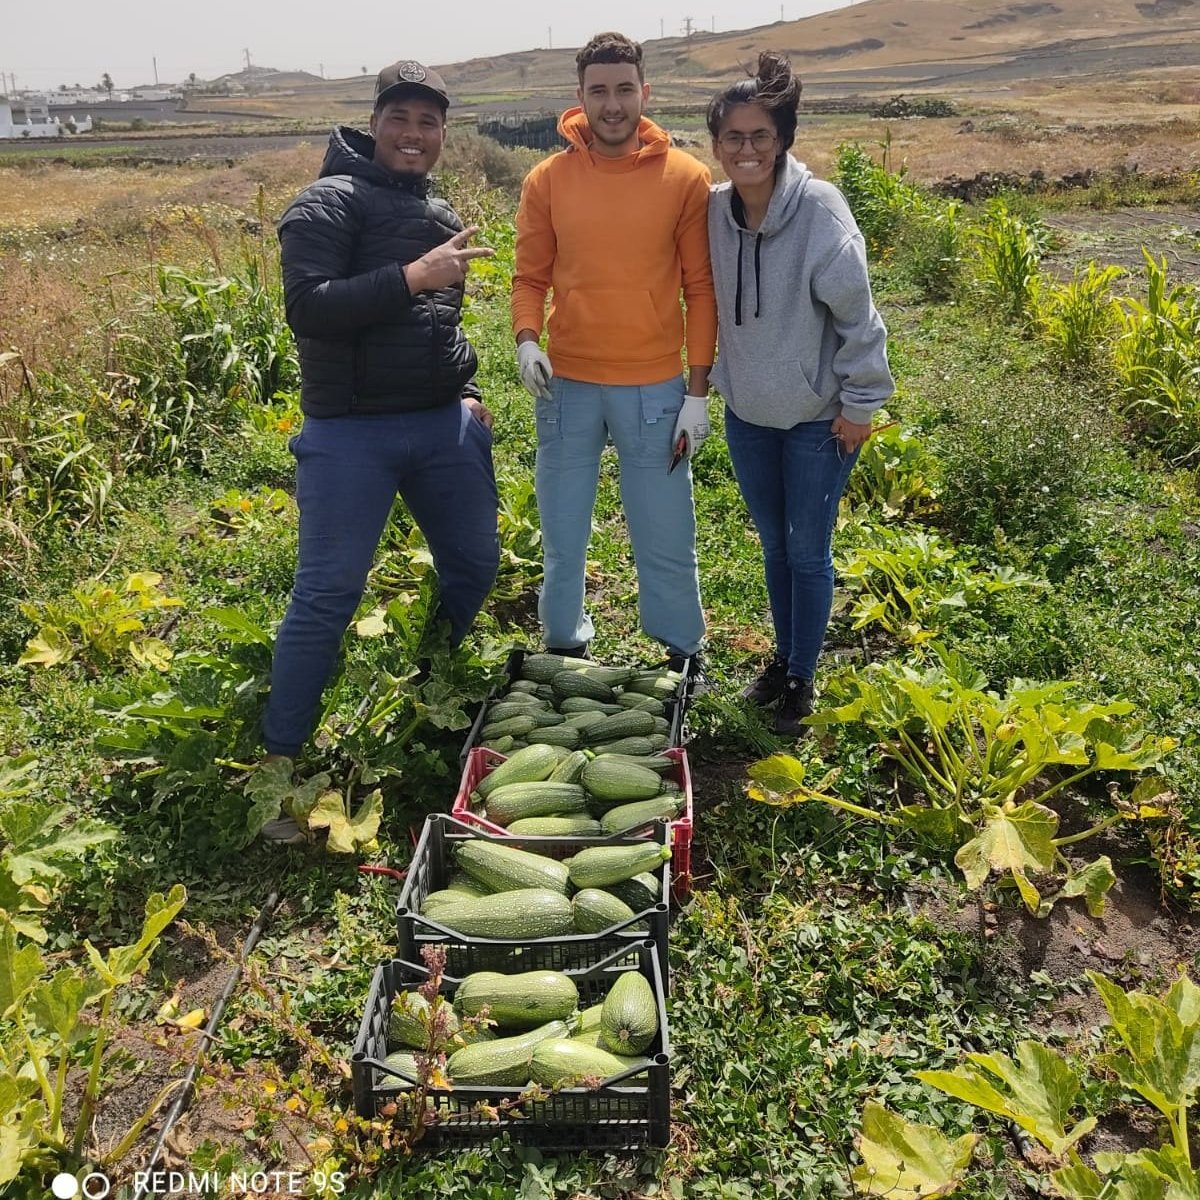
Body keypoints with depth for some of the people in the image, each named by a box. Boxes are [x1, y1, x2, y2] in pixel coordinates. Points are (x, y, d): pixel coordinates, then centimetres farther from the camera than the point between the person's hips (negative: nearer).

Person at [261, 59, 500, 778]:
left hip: (443, 424, 7)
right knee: (329, 592, -6)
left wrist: (467, 393, 16)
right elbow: (306, 308, -19)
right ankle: (280, 751, 9)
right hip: (352, 431, -7)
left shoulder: (444, 219, 16)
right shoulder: (332, 202, -6)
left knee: (475, 563, 12)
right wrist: (410, 276, -24)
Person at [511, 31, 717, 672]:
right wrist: (527, 340, -14)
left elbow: (701, 288, -1)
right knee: (562, 536, 13)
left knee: (665, 540, 7)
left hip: (654, 388, -1)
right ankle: (563, 651, 32)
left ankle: (682, 659, 27)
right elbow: (530, 276, 7)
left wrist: (697, 391, -4)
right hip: (567, 384, 2)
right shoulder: (548, 179, 0)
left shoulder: (686, 178, -3)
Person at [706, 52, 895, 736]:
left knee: (808, 552, 5)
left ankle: (802, 682, 22)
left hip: (818, 416, -5)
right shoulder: (714, 209, -4)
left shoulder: (819, 207, -18)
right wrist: (716, 379, 12)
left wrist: (861, 402, -12)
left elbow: (855, 312, -14)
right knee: (774, 545, 18)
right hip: (747, 411, 5)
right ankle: (782, 660, 36)